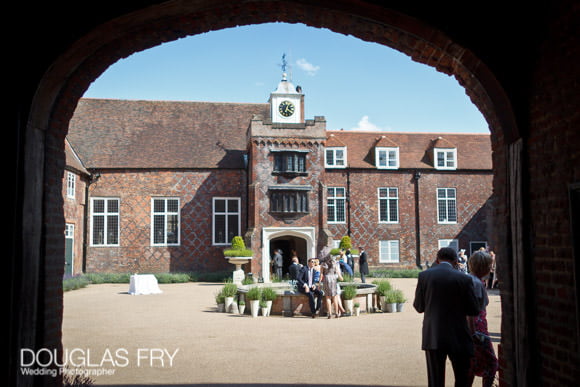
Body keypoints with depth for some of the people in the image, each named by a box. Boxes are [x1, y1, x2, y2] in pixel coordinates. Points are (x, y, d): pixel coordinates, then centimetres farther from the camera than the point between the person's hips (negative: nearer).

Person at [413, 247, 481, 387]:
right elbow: (474, 311, -3)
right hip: (458, 338, -1)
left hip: (432, 338, 1)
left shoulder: (424, 276, -3)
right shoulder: (464, 279, -7)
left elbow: (419, 307, 2)